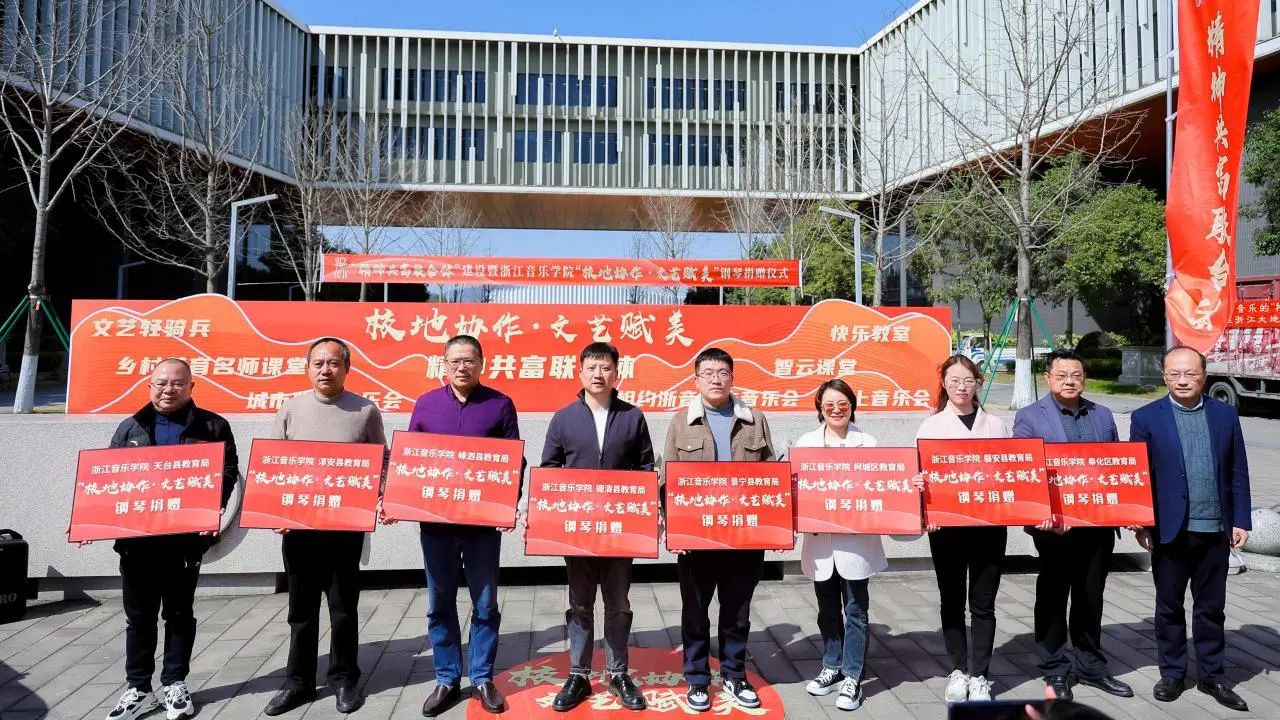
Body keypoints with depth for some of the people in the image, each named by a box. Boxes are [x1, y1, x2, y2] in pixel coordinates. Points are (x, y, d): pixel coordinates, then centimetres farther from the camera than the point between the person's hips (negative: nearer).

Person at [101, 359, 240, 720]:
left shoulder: (212, 426, 0)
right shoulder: (130, 428, 9)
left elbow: (229, 472, -4)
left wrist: (214, 511, -19)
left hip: (186, 538, -2)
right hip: (136, 538, 3)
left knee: (180, 613, 9)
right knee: (139, 616, 10)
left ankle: (174, 685, 22)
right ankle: (139, 689, 22)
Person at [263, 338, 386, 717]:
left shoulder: (366, 411, -1)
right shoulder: (291, 407, 3)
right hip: (297, 524, 2)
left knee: (343, 607, 9)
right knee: (301, 607, 13)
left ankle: (344, 680, 24)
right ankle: (298, 682, 27)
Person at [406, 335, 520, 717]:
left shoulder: (500, 404, -1)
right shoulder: (426, 404, 5)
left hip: (484, 521, -2)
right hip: (434, 520, 2)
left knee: (485, 604, 8)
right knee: (440, 604, 10)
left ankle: (482, 679, 23)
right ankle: (447, 680, 25)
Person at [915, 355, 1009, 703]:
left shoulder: (995, 425, 8)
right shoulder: (931, 426, 3)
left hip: (988, 524, 1)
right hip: (946, 524, -1)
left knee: (983, 604, 7)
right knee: (951, 601, 10)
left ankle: (980, 676, 20)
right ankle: (958, 671, 25)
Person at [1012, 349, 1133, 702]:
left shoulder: (1103, 415, 11)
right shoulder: (1029, 417, -4)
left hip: (1099, 524, 4)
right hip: (1055, 525, -4)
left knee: (1091, 599, 15)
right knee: (1052, 599, 7)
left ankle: (1090, 666, 31)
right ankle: (1055, 671, 20)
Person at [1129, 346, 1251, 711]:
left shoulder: (1226, 414, 4)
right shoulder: (1146, 417, -4)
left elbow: (1238, 472, 6)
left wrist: (1241, 521, 2)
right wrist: (1141, 524, -5)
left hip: (1215, 530, 2)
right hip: (1170, 530, -2)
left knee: (1211, 607, 14)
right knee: (1169, 607, 11)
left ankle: (1212, 675, 28)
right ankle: (1172, 672, 25)